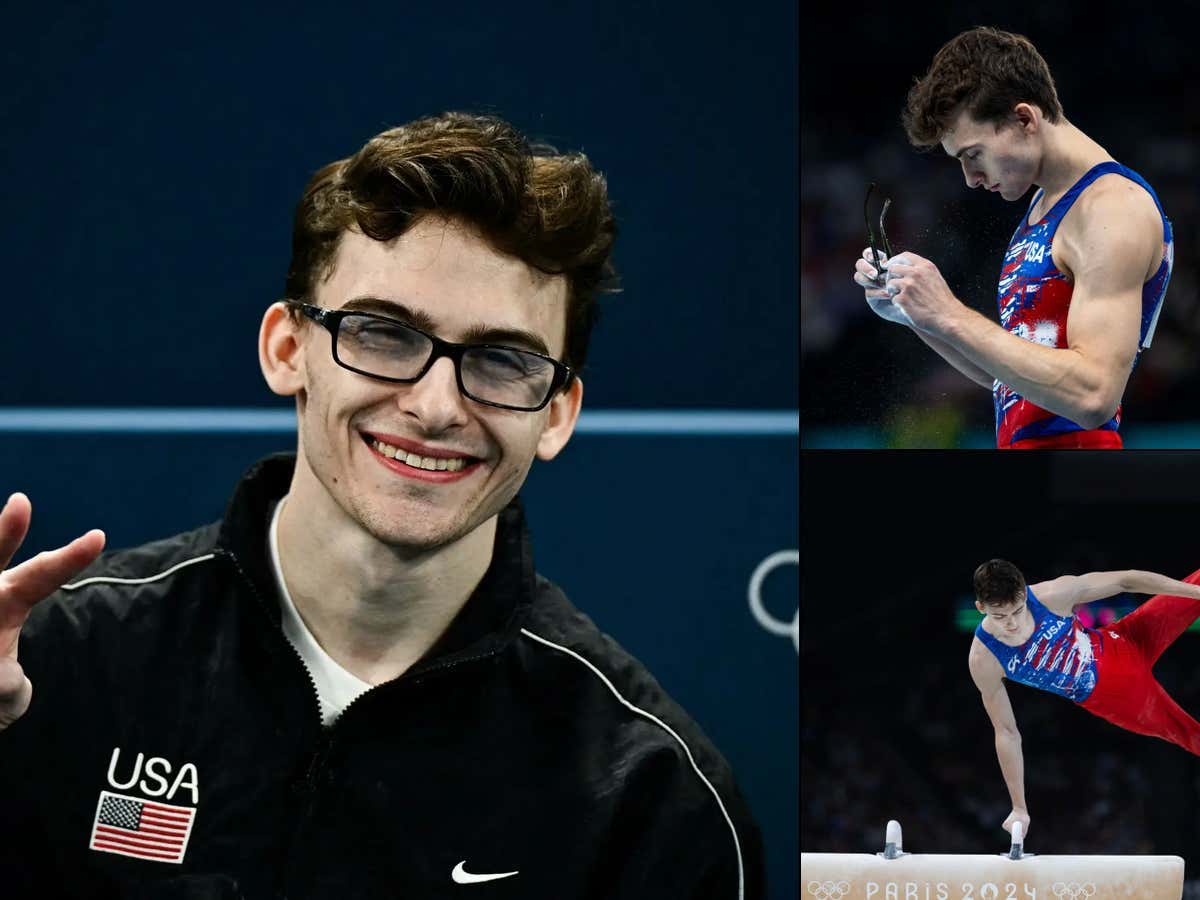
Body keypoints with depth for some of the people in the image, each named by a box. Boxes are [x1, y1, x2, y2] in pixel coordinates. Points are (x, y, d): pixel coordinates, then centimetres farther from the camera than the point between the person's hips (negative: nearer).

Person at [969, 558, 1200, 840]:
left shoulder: (1052, 594, -29)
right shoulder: (984, 660, -26)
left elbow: (1125, 581, -21)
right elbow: (1006, 733, -15)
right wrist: (1019, 808, -13)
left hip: (1124, 646, 0)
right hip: (1108, 697, 0)